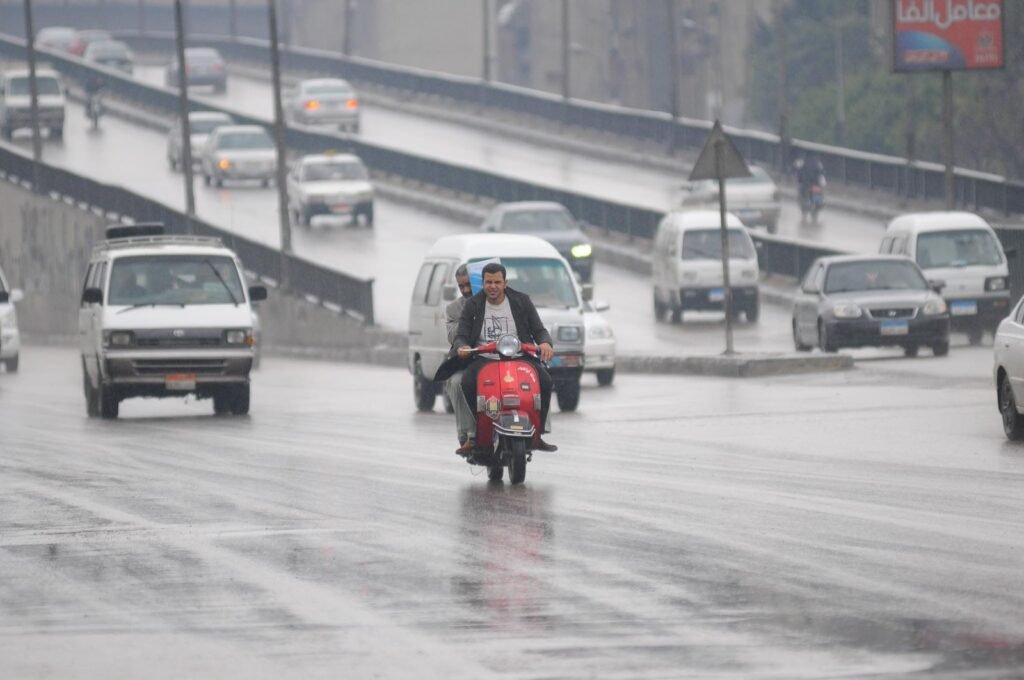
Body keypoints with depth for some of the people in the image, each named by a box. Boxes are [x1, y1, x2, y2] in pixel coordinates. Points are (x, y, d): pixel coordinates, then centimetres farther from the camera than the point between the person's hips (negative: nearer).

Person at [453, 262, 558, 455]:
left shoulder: (521, 301, 9)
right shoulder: (473, 305, 9)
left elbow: (539, 330, 9)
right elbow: (460, 335, 5)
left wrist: (545, 343, -15)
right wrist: (461, 346, -20)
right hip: (483, 358, -1)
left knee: (544, 381, -27)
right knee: (468, 382, -34)